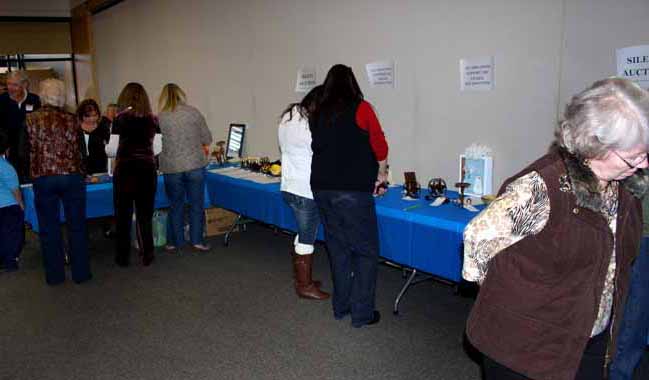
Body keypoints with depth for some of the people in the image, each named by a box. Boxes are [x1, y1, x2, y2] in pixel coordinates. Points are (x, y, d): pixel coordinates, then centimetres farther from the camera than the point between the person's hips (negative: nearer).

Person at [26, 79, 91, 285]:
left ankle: (54, 275, 18)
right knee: (77, 226, 8)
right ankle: (80, 273, 14)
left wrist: (35, 173, 15)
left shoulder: (31, 119, -1)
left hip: (42, 178, 0)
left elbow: (27, 151, 1)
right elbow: (78, 151, 3)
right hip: (71, 176, 0)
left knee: (49, 229, 10)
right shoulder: (70, 119, -1)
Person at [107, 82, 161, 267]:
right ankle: (147, 255, 14)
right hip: (147, 170, 3)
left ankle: (123, 257, 16)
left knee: (123, 215, 8)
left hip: (125, 171, -2)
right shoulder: (153, 120, 2)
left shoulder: (121, 119, -6)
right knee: (145, 214, 10)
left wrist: (106, 147, 17)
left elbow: (112, 150, -5)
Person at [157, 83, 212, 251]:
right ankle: (197, 240, 13)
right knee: (196, 204, 10)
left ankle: (174, 241, 22)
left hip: (171, 168, 0)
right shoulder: (194, 112, -1)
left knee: (176, 205, 14)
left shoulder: (159, 118, -2)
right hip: (195, 165, 0)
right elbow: (207, 139, 3)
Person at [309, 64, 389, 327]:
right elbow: (380, 145, 0)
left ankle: (341, 306, 26)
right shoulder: (360, 109, -5)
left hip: (321, 188, 6)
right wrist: (381, 173, 17)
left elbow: (319, 147, 12)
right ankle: (362, 313, 10)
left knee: (338, 248, 16)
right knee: (366, 252, 5)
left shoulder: (316, 114, 8)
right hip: (352, 191, -5)